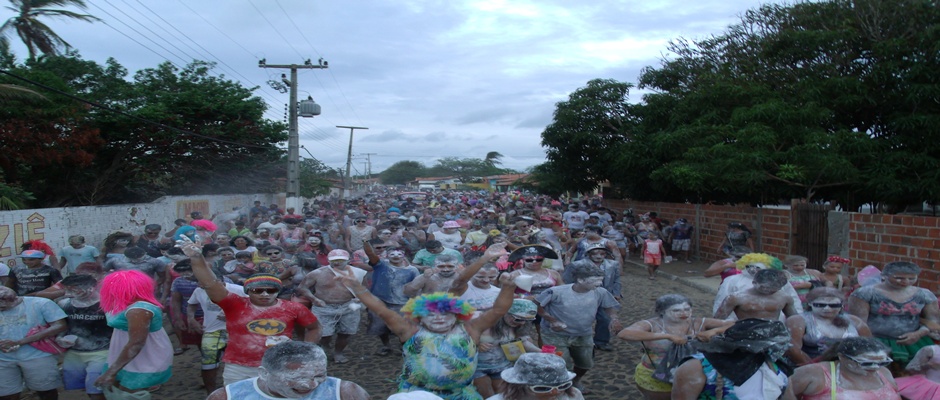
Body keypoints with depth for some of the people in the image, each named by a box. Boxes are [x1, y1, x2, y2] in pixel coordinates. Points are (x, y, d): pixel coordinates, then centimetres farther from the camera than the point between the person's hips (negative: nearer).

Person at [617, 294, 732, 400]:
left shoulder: (699, 323, -7)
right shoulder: (651, 325, -18)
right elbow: (623, 334, -39)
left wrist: (714, 331, -27)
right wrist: (668, 336, -38)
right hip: (654, 380, -3)